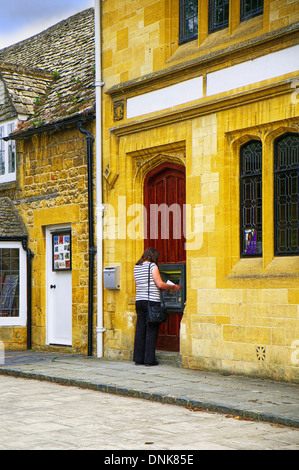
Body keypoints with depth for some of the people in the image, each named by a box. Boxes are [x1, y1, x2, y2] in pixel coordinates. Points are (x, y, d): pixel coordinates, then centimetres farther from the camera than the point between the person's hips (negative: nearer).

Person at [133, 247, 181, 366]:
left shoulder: (136, 267, 13)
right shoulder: (152, 266, -7)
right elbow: (160, 284, -12)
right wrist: (173, 287, 4)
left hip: (139, 300, 7)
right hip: (151, 301, -6)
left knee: (140, 330, 9)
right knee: (151, 331, -1)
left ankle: (138, 358, 10)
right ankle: (149, 359, 0)